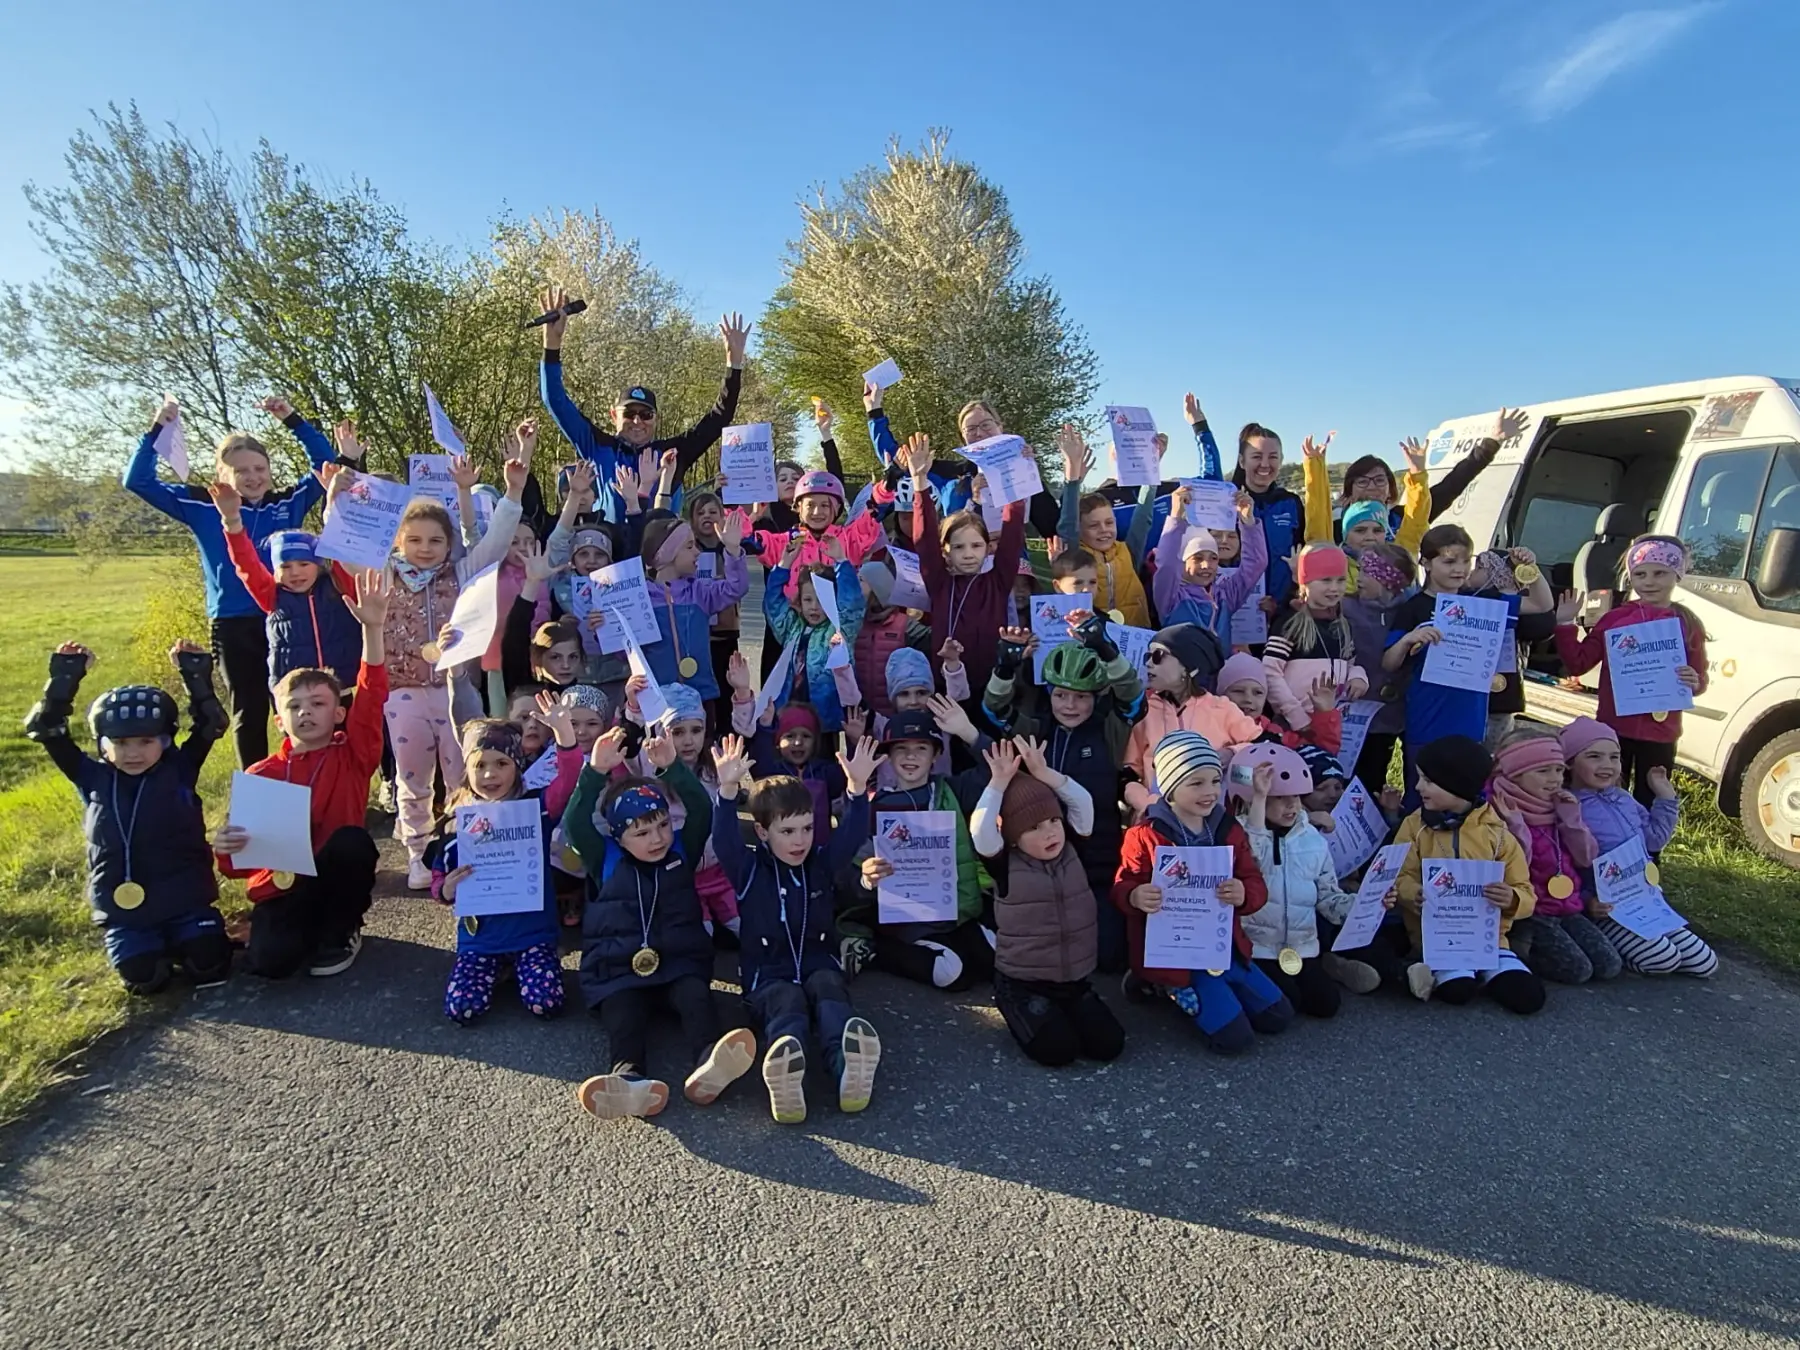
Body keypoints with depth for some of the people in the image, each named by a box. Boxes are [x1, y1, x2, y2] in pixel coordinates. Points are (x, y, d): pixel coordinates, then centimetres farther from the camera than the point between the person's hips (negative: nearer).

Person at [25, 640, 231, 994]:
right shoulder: (93, 779, 0)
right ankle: (156, 947, 20)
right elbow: (46, 731, -3)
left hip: (185, 899, -1)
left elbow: (210, 725, -12)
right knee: (142, 977, -12)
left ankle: (178, 941, 20)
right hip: (122, 908, 1)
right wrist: (64, 678, -14)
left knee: (209, 965, -11)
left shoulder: (180, 771, -4)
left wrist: (195, 675, -21)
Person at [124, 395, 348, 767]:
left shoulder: (289, 502, 5)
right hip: (233, 627, 0)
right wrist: (157, 430, -3)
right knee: (249, 715, 11)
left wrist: (293, 420, -4)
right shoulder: (203, 507, 4)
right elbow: (138, 481, 6)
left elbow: (326, 464, 4)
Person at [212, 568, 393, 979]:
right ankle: (308, 929, 10)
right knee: (270, 960, -29)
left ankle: (340, 933, -6)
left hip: (337, 879, 0)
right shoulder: (261, 774, 2)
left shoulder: (352, 755, -2)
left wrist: (373, 628, -33)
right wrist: (226, 848, -22)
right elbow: (241, 862, 5)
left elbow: (371, 698, -20)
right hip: (280, 886, 0)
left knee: (352, 840, -33)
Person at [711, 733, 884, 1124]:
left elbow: (851, 835, -7)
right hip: (768, 973, -2)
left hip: (818, 964, 3)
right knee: (787, 1003, -35)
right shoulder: (748, 869, 0)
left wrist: (858, 787, -25)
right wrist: (728, 791, -35)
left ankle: (850, 1068, -62)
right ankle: (785, 1077, -68)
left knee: (830, 994, -31)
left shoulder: (821, 862, 8)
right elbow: (723, 840, -19)